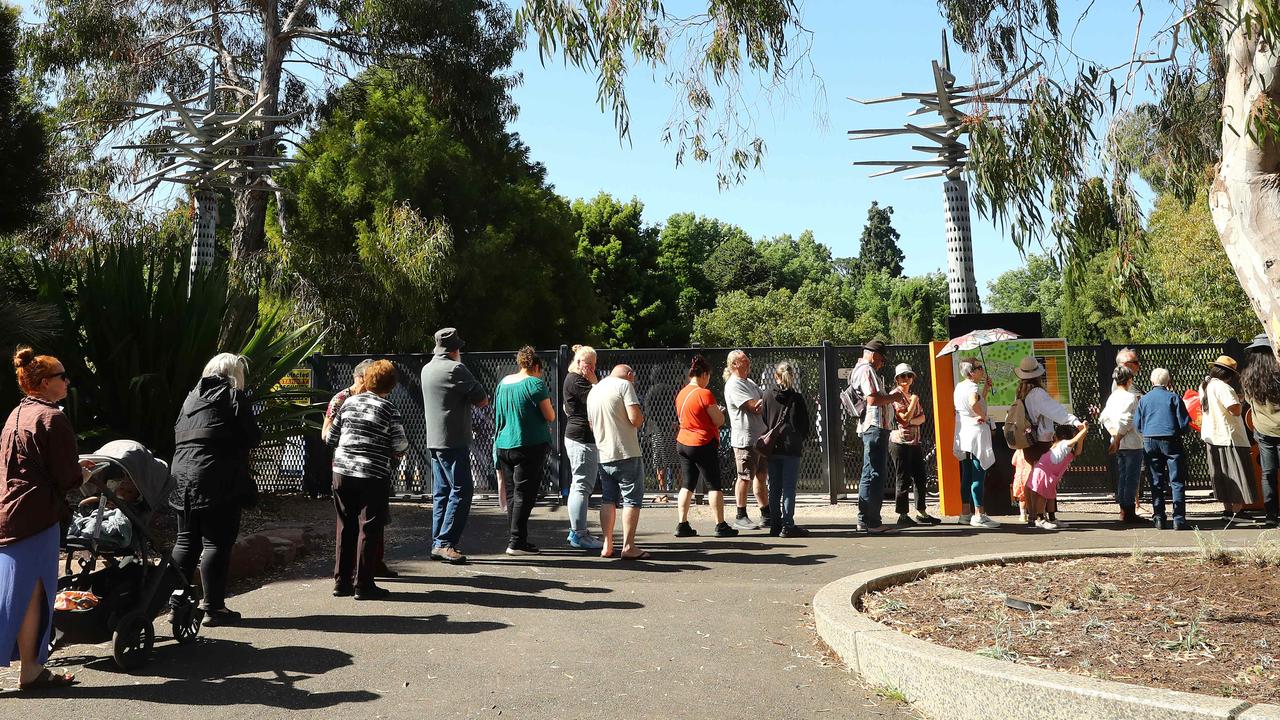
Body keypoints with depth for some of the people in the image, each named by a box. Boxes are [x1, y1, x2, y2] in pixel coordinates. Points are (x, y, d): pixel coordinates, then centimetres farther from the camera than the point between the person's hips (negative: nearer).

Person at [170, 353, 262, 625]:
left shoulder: (192, 397, 16)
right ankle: (213, 607, 0)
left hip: (182, 476, 7)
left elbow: (178, 435, 17)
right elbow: (252, 438, -5)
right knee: (216, 543, -2)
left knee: (186, 541, 14)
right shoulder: (235, 397, -4)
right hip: (219, 481, -7)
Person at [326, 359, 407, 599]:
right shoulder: (389, 409, -7)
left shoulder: (348, 402, 7)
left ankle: (341, 581, 19)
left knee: (345, 527, 14)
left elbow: (331, 438, 12)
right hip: (373, 475, -5)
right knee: (369, 529, 3)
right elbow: (400, 448, -8)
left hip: (342, 472, 5)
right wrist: (393, 454, 13)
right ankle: (363, 585, 5)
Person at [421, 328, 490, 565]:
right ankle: (445, 543, -10)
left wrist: (464, 397, 9)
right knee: (462, 490, -6)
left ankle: (437, 543, 13)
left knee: (441, 492, 12)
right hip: (453, 441, -9)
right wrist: (482, 399, 10)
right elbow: (482, 400, -10)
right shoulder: (455, 369, -12)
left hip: (434, 441, 9)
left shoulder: (427, 369, 14)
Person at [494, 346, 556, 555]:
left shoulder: (503, 382, 13)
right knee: (524, 494, -4)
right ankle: (517, 542, -4)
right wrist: (550, 408, 13)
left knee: (511, 495, 12)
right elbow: (550, 416, -10)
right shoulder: (535, 383, -10)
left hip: (504, 445, 7)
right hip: (530, 445, -7)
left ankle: (517, 539, 19)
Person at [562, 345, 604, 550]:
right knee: (582, 486, -8)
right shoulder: (576, 380, -13)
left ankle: (577, 531, 22)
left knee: (580, 486, 15)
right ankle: (579, 534, -5)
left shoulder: (576, 379, 19)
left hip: (575, 437, 11)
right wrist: (593, 380, -10)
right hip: (582, 439, -11)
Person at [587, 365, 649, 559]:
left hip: (603, 455, 7)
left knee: (608, 499, 14)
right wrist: (641, 417, 5)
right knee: (632, 499, 0)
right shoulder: (625, 385, -6)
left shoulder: (593, 391, 16)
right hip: (627, 454, -7)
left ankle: (607, 546, 11)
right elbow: (635, 419, -15)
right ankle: (628, 547, -3)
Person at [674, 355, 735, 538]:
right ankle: (721, 526, 5)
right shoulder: (705, 394, -15)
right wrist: (720, 411, 10)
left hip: (683, 443, 7)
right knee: (714, 485, 2)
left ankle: (682, 525, 8)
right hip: (704, 445, -7)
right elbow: (719, 421, -12)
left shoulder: (681, 393, 6)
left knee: (687, 485, 10)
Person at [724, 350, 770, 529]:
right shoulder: (733, 385, -13)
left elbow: (763, 402, 13)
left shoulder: (750, 382, 18)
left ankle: (766, 515, 21)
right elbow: (755, 407, -19)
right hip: (745, 439, -9)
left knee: (761, 476, 13)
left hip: (760, 437, 9)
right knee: (745, 478, -3)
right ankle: (740, 517, 7)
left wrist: (763, 402, -8)